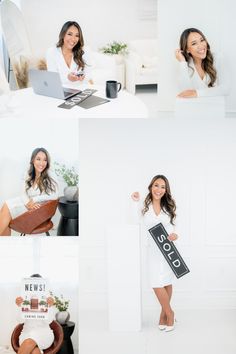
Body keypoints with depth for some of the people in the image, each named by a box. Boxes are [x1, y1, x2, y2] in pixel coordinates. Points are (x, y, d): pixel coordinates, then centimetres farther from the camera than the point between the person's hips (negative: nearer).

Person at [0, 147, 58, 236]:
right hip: (26, 207, 5)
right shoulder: (29, 178, 13)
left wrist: (34, 199, -15)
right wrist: (28, 203, -17)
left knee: (7, 207, -21)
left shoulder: (48, 180, -5)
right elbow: (24, 194, 6)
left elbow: (55, 196, -17)